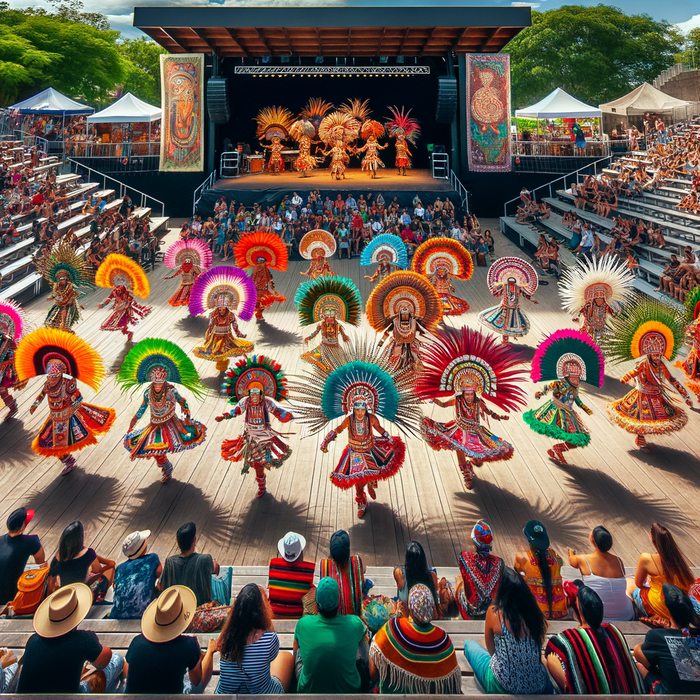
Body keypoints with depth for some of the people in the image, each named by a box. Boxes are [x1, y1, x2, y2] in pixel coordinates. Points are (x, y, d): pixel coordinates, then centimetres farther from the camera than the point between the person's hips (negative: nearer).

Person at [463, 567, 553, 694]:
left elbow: (490, 649, 1)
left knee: (469, 644, 20)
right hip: (538, 687, 4)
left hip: (502, 687, -4)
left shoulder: (494, 613, -15)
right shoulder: (537, 615, -8)